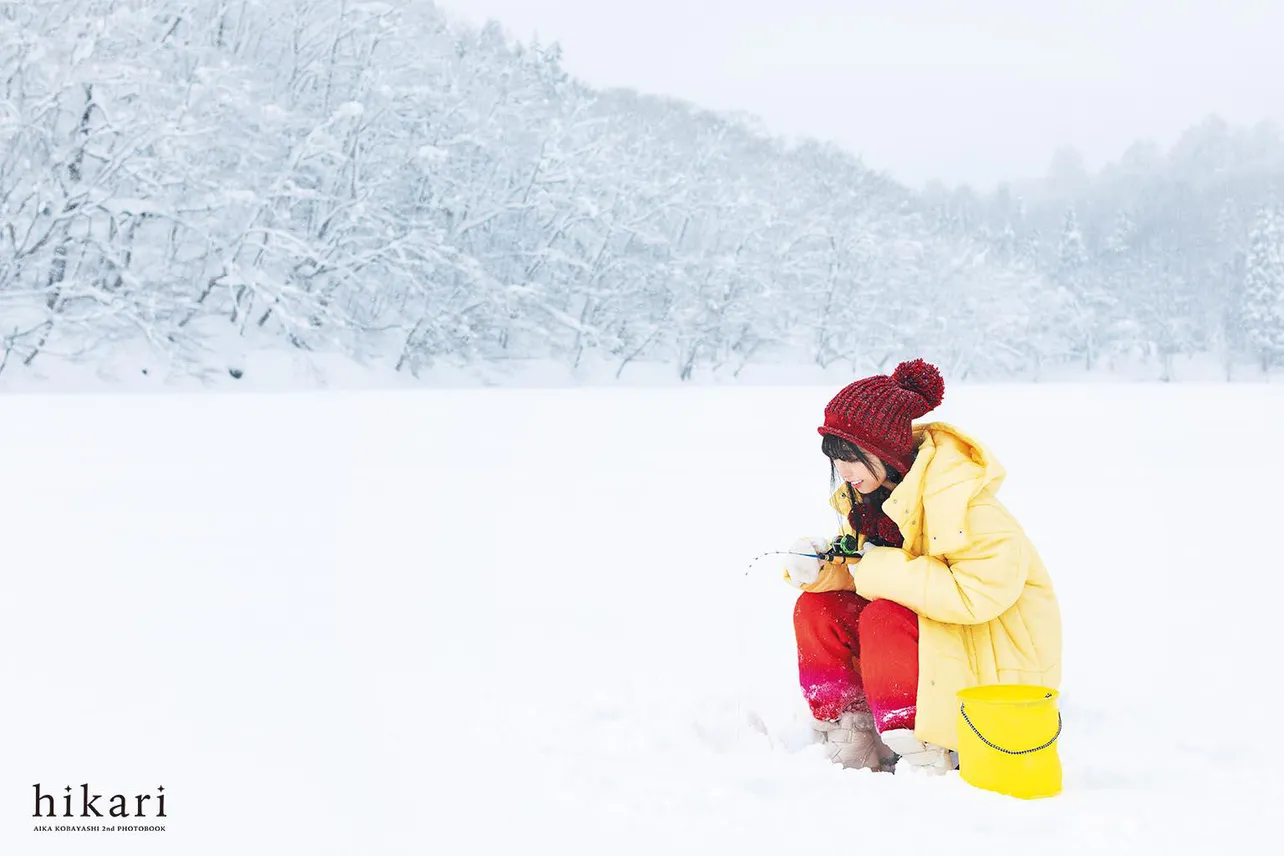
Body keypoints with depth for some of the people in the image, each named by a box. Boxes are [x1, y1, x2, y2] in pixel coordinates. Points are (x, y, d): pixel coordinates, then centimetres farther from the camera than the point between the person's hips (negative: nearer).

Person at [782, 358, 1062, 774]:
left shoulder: (956, 496, -27)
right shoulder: (869, 489, -1)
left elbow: (981, 591, -34)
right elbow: (856, 566, 8)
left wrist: (881, 568, -28)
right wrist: (817, 569, -16)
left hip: (998, 642, -8)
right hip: (925, 619, 9)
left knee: (885, 619, -31)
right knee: (817, 610, -7)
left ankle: (922, 759, -18)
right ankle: (851, 752, -2)